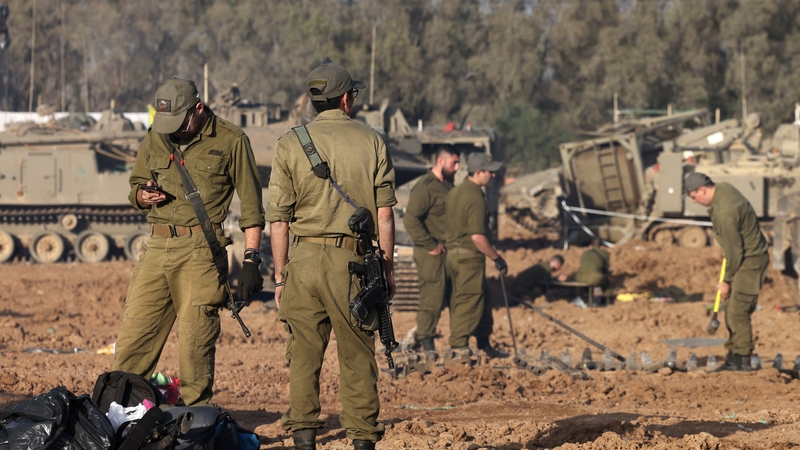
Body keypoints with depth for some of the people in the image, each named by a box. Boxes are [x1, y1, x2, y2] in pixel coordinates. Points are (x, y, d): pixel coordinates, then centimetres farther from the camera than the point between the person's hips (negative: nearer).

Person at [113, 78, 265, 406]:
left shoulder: (231, 141, 0)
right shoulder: (155, 139, 12)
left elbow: (251, 205, 1)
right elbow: (136, 185, 25)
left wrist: (251, 260, -5)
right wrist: (142, 196, 0)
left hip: (201, 250, -4)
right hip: (157, 247, 5)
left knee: (195, 339, -8)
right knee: (134, 336, 1)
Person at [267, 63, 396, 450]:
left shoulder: (290, 144, 4)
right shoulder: (372, 142, 5)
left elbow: (279, 220, 2)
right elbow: (384, 214, 2)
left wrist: (280, 276, 7)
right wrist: (387, 269, 7)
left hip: (305, 258, 0)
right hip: (354, 259, 0)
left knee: (303, 355, 4)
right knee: (357, 357, 4)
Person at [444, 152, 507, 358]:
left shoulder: (454, 192, 10)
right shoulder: (475, 198, -19)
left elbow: (447, 226, 15)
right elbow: (477, 237, -22)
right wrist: (497, 258, -14)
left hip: (453, 253, 9)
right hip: (469, 256, -9)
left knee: (480, 302, 17)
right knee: (469, 303, -4)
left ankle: (484, 345, 24)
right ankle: (458, 347, -3)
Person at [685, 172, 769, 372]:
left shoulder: (724, 213, -29)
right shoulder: (723, 188, 1)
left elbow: (734, 250, -22)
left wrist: (726, 281, -9)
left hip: (750, 261, -11)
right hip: (748, 256, 11)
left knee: (738, 312, -10)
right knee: (731, 309, 13)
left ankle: (742, 361, -6)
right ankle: (734, 356, 19)